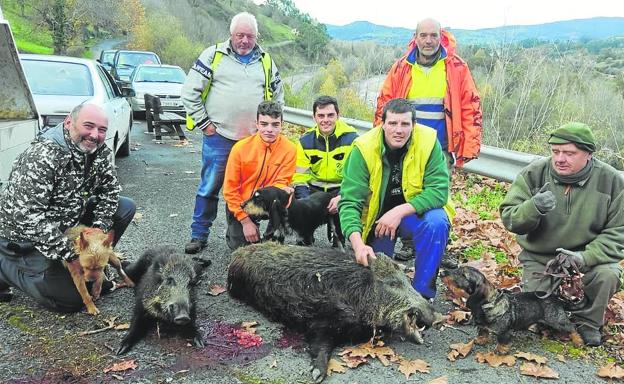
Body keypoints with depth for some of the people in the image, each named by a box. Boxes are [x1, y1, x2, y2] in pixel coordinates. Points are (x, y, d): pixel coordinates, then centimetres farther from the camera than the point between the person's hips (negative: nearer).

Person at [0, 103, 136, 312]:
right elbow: (26, 215, -31)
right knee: (71, 299, -11)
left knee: (126, 207, -5)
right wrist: (68, 253, -30)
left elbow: (110, 190, 2)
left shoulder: (100, 151, -6)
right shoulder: (44, 154, -29)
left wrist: (99, 229, -14)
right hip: (25, 238, -7)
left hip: (71, 220, 7)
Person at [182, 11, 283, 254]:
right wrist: (204, 123, -4)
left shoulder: (266, 61, 11)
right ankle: (199, 235, 15)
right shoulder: (213, 55, 0)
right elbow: (190, 92, -1)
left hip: (254, 140, 3)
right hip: (219, 137, -3)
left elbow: (278, 97, 21)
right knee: (209, 187, 2)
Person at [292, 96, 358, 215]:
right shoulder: (305, 140, -2)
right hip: (314, 189, 2)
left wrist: (342, 197, -28)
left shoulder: (351, 138, -9)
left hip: (341, 189, -2)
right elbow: (300, 177, -2)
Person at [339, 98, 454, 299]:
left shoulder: (428, 141, -20)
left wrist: (400, 211, -32)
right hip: (377, 216, 1)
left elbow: (439, 190, -21)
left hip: (416, 211, 0)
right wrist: (358, 243, -39)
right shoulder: (364, 148, -21)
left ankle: (422, 293, -14)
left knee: (436, 222, -31)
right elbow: (350, 201, -24)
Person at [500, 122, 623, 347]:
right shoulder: (534, 173, -13)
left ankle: (588, 321, 1)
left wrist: (586, 257, -27)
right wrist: (533, 208, -39)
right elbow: (509, 218, -15)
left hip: (589, 254, 0)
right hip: (539, 257, 0)